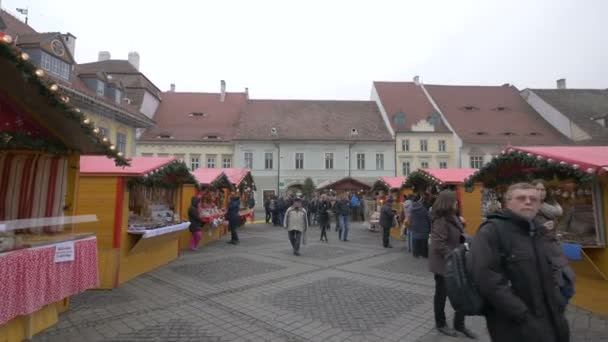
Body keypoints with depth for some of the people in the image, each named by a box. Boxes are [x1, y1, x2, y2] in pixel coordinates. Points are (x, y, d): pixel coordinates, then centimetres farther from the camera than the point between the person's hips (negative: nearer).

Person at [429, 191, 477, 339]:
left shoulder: (453, 217, 8)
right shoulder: (440, 220, -21)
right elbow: (439, 245, -25)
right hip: (443, 264, -8)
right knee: (442, 293, 9)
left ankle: (459, 324, 30)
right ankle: (441, 324, 28)